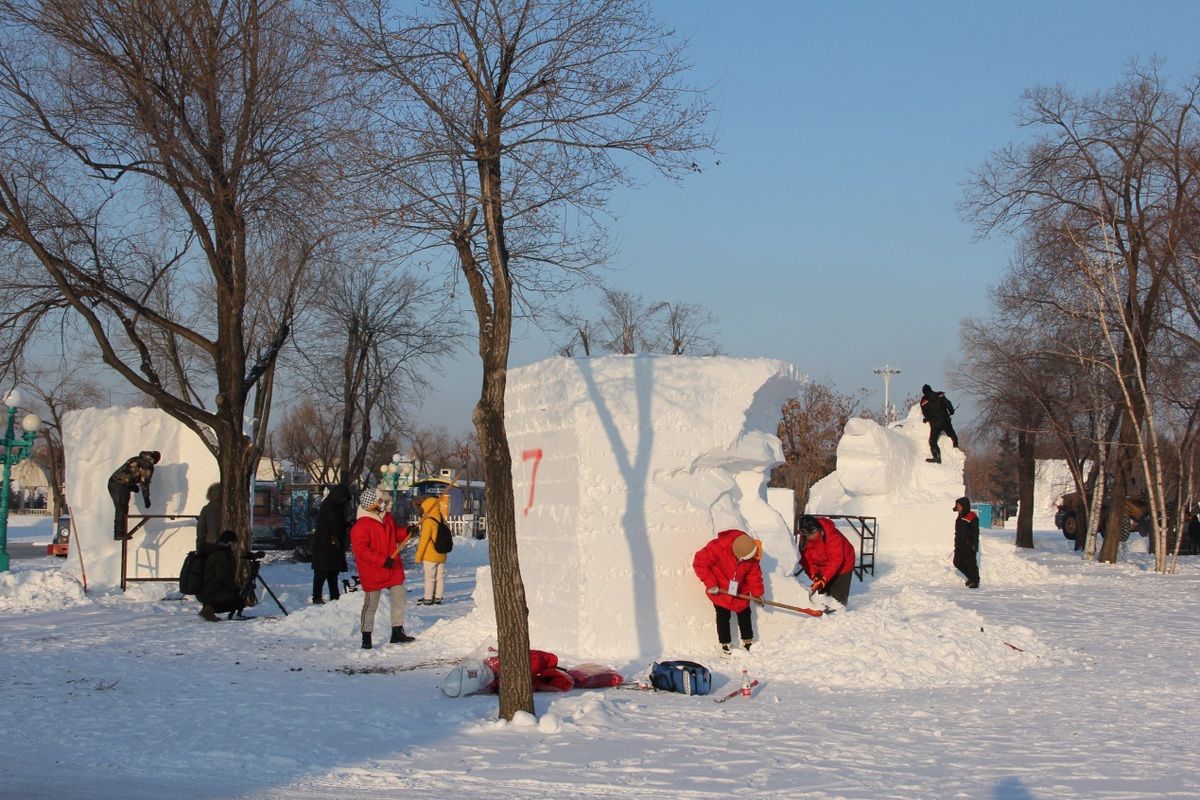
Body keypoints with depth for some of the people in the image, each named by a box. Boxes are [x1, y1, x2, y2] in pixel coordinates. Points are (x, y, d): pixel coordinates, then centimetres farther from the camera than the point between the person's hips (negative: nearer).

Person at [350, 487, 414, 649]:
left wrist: (407, 532, -3)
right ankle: (366, 637, 9)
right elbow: (361, 550, -24)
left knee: (399, 599, 13)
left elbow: (396, 533, 20)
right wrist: (383, 560, -29)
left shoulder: (387, 517, 6)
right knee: (371, 605, 1)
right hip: (373, 573, -8)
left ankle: (397, 632, 25)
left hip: (393, 569, 8)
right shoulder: (361, 525, -19)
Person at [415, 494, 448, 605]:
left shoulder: (428, 521, -15)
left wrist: (418, 555, -8)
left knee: (429, 576, -1)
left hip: (430, 555, -7)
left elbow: (423, 540, -14)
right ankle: (438, 597, 14)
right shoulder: (442, 521, 6)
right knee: (440, 576, 10)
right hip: (441, 555, 7)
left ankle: (428, 598, 1)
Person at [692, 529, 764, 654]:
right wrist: (710, 583, -26)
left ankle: (748, 642, 27)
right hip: (720, 590, -4)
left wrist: (757, 593, -6)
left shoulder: (751, 550, -20)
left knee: (744, 613, 13)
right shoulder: (718, 547, -37)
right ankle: (725, 645, 12)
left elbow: (754, 573, -6)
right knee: (723, 616, -1)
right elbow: (699, 562, -28)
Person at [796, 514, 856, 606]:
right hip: (821, 569, 6)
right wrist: (814, 576, -29)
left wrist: (823, 579, -42)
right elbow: (806, 559, -13)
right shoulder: (804, 539, -17)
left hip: (842, 566, -6)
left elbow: (836, 560, -37)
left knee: (838, 598, -8)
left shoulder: (833, 536, -36)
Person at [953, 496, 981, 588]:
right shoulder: (960, 518, 16)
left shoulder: (972, 517, -11)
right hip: (960, 546, 9)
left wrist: (974, 545, -19)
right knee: (958, 563, 9)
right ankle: (971, 577, 24)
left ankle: (975, 581, 6)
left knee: (971, 563, -5)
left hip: (969, 546, -9)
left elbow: (975, 532, -14)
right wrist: (956, 545, 23)